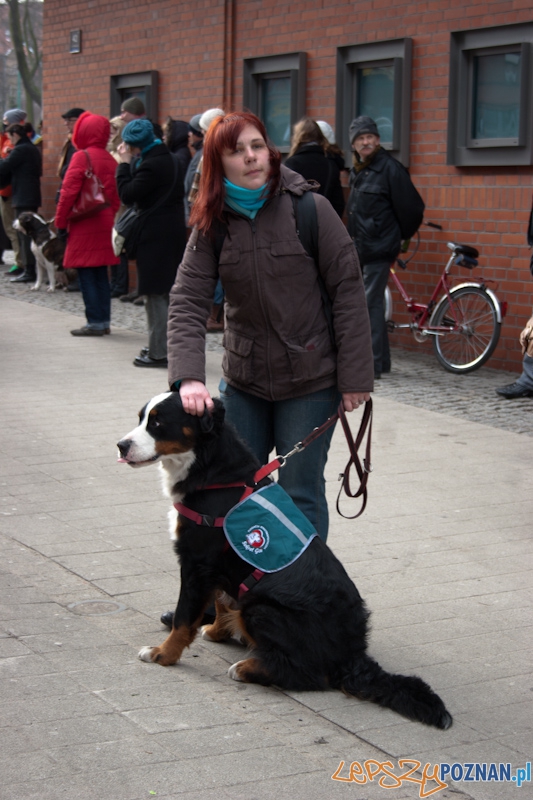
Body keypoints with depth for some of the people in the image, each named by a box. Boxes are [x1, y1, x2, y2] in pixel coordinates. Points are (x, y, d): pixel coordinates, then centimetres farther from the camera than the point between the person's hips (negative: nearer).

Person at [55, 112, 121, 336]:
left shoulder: (81, 157, -12)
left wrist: (60, 222, -7)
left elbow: (69, 191, -15)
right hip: (105, 223, 7)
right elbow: (116, 194, 13)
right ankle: (104, 320, 15)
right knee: (100, 273, 12)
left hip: (84, 225, -7)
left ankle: (95, 322, -4)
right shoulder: (110, 159, 9)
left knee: (86, 274, -3)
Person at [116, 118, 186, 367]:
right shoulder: (170, 160, 12)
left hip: (155, 235, -10)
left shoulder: (151, 165, -19)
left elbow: (128, 195, -19)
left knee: (156, 294, -5)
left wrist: (125, 163, -10)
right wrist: (131, 164, 7)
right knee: (167, 292, 16)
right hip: (173, 232, 10)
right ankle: (163, 345, 26)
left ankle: (158, 351, -2)